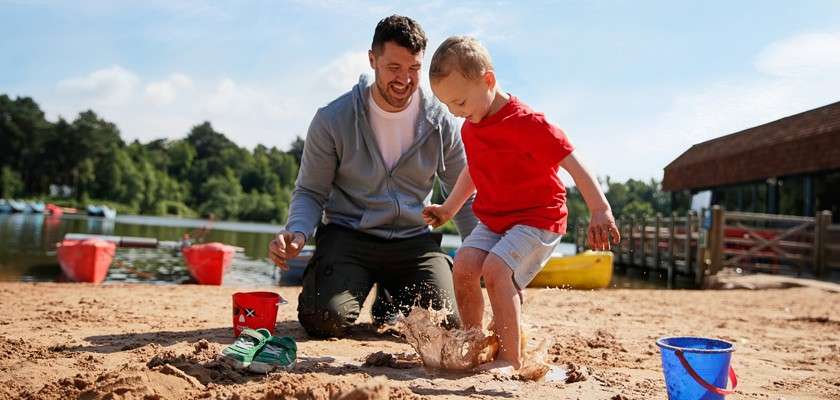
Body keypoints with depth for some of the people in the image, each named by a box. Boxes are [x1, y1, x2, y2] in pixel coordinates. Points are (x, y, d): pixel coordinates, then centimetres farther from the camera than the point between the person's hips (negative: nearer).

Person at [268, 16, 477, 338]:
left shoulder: (441, 123, -2)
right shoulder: (332, 119, -7)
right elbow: (310, 192, 0)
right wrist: (297, 233, -22)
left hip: (414, 238, 2)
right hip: (348, 235, -2)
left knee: (448, 322, -17)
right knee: (325, 320, -24)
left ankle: (393, 299, 18)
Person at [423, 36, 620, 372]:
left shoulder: (526, 123, -21)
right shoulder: (470, 128, 6)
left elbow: (572, 164, -21)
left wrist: (600, 210, -26)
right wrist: (448, 208, 26)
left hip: (537, 218, -8)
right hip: (493, 219, 8)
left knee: (496, 268, -26)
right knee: (464, 264, -12)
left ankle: (510, 357, -16)